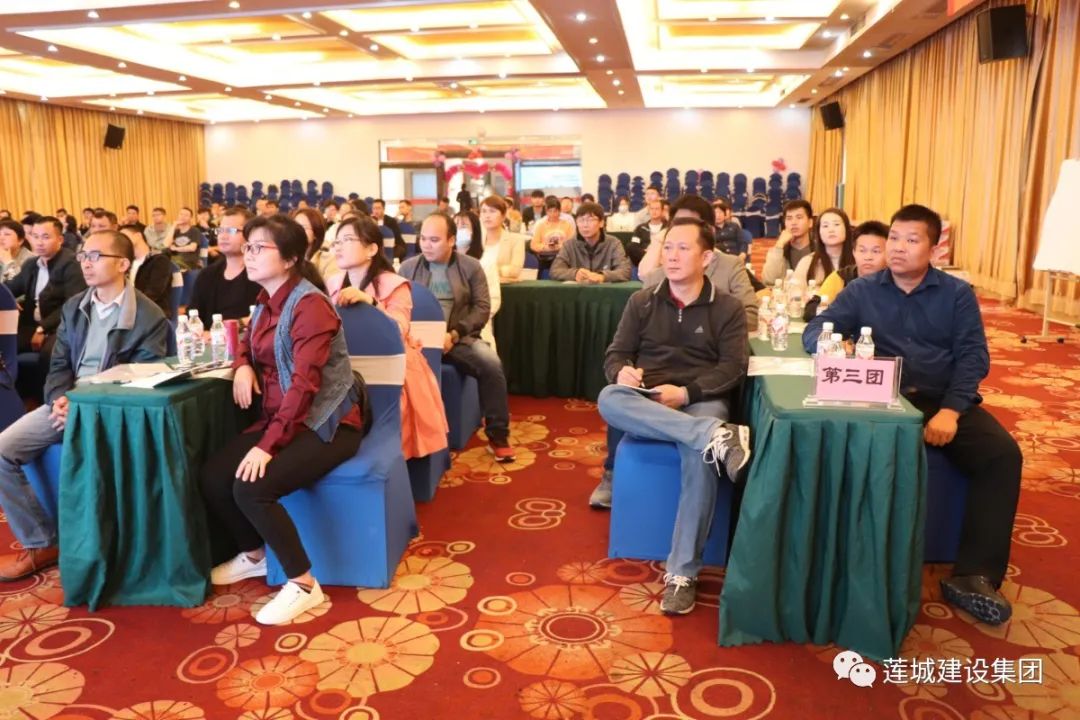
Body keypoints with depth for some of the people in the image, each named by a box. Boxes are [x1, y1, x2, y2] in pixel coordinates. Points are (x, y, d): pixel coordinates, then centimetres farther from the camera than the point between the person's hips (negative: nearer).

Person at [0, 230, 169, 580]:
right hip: (68, 401, 7)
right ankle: (40, 544, 1)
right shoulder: (72, 307, 14)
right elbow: (59, 364, 12)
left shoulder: (149, 316, -7)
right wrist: (59, 399, -10)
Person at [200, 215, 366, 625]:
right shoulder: (265, 303, 9)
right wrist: (242, 366, 4)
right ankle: (255, 554, 20)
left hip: (325, 423, -8)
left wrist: (268, 444, -28)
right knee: (211, 478, -6)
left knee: (251, 488, -25)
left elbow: (305, 383, -24)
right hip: (280, 419, 8)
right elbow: (249, 343, 30)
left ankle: (303, 583, -8)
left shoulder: (310, 305, -17)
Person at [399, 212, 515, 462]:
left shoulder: (471, 266, 5)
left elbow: (482, 308, -1)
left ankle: (498, 435, -11)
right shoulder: (408, 267, 9)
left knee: (492, 364, -28)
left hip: (460, 338, 0)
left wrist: (453, 335, -14)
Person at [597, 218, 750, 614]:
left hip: (702, 401, -2)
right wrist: (622, 372, -18)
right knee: (608, 400, -34)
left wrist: (685, 393, -19)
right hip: (646, 403, 2)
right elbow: (615, 354, 8)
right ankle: (717, 434, -43)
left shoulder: (727, 307, 6)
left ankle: (681, 573, -28)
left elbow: (734, 368, -4)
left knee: (700, 455, -37)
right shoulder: (642, 301, 12)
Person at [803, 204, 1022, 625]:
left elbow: (974, 356, 2)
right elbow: (814, 332, 4)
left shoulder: (957, 294, 12)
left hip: (946, 400, 1)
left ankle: (973, 575, -18)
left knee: (1003, 454, -24)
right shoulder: (862, 291, 12)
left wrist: (950, 410, -16)